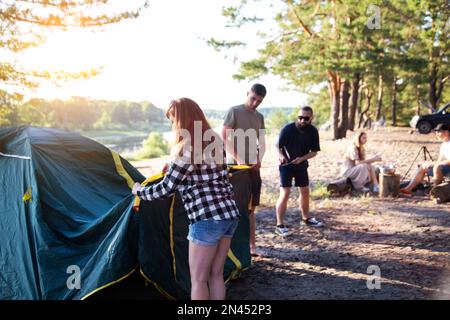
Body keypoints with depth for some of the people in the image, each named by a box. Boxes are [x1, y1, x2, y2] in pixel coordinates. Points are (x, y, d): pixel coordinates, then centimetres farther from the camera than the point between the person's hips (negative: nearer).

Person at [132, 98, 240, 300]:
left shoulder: (187, 150, -14)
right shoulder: (215, 141, 10)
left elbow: (165, 189, -8)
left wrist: (139, 191, 10)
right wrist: (173, 170, 30)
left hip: (207, 219, -8)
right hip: (230, 215, 8)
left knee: (198, 279, 4)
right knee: (216, 275, 16)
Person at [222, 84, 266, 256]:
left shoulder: (259, 117, 12)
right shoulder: (234, 112, -6)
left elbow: (262, 142, 15)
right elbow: (224, 139, -12)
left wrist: (259, 159, -5)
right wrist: (238, 159, -21)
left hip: (253, 166, 6)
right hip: (236, 166, -6)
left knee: (250, 207, 9)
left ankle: (252, 245, 15)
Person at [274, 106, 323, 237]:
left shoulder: (313, 131, -9)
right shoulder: (288, 128, -21)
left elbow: (314, 151, -5)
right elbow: (278, 145, -16)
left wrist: (302, 158, -22)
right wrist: (281, 156, -36)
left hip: (302, 165, 5)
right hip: (286, 165, -5)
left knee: (305, 191, 16)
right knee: (285, 193, -12)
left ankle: (306, 218, 37)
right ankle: (280, 225, -8)